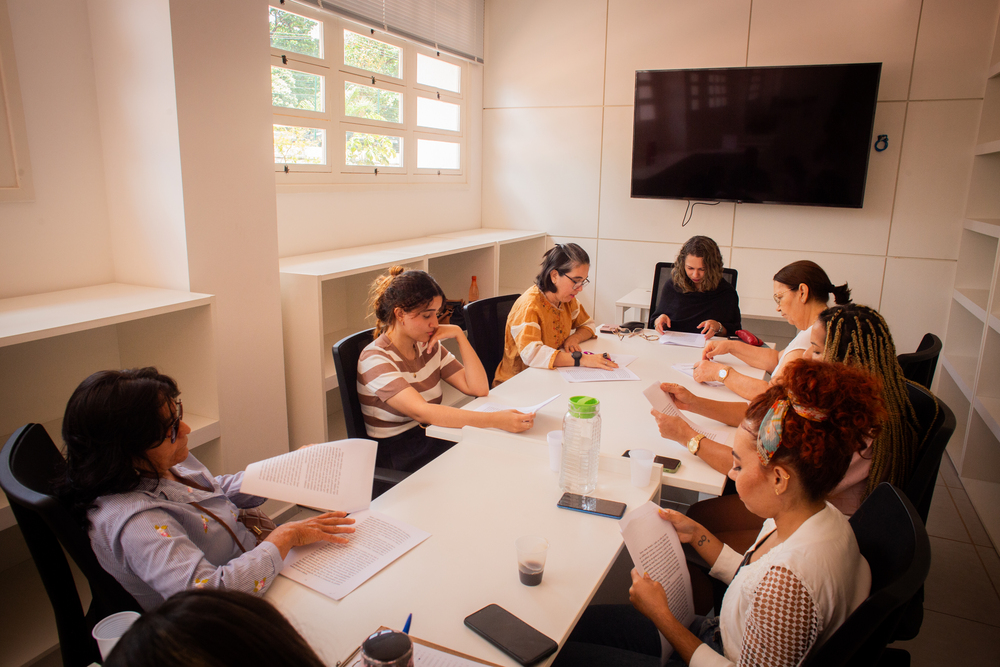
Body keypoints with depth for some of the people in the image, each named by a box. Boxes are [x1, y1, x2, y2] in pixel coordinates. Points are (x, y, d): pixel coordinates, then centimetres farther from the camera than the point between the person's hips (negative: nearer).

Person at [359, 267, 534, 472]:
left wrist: (459, 334, -5)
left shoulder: (428, 346, 7)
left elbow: (479, 389, 2)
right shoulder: (375, 360, -17)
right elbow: (422, 412, -32)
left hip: (432, 440, 7)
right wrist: (496, 420, -41)